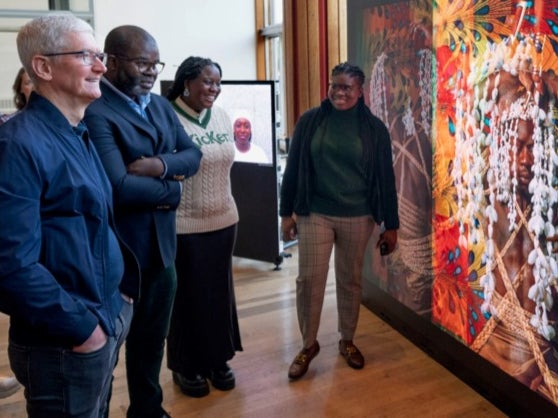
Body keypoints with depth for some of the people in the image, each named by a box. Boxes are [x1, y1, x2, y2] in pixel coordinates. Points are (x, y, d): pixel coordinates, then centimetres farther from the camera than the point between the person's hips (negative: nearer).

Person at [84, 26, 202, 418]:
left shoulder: (161, 105, 8)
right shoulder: (94, 112, -20)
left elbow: (192, 154, 6)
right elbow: (119, 188, -28)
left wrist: (161, 164, -16)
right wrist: (172, 189, -12)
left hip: (161, 245, 8)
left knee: (152, 338, 23)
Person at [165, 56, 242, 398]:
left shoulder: (223, 117, 7)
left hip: (223, 220, 6)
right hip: (184, 225, -6)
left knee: (220, 292, 15)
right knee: (188, 296, 7)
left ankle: (218, 359, 33)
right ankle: (186, 366, 27)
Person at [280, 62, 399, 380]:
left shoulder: (374, 128, -1)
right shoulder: (310, 121, -1)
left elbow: (386, 178, 1)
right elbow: (293, 169, 3)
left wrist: (391, 225, 1)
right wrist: (287, 213, 2)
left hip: (357, 218, 0)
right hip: (314, 215, 0)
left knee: (351, 281, 12)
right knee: (309, 280, 1)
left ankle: (348, 341, 31)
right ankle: (309, 344, 20)